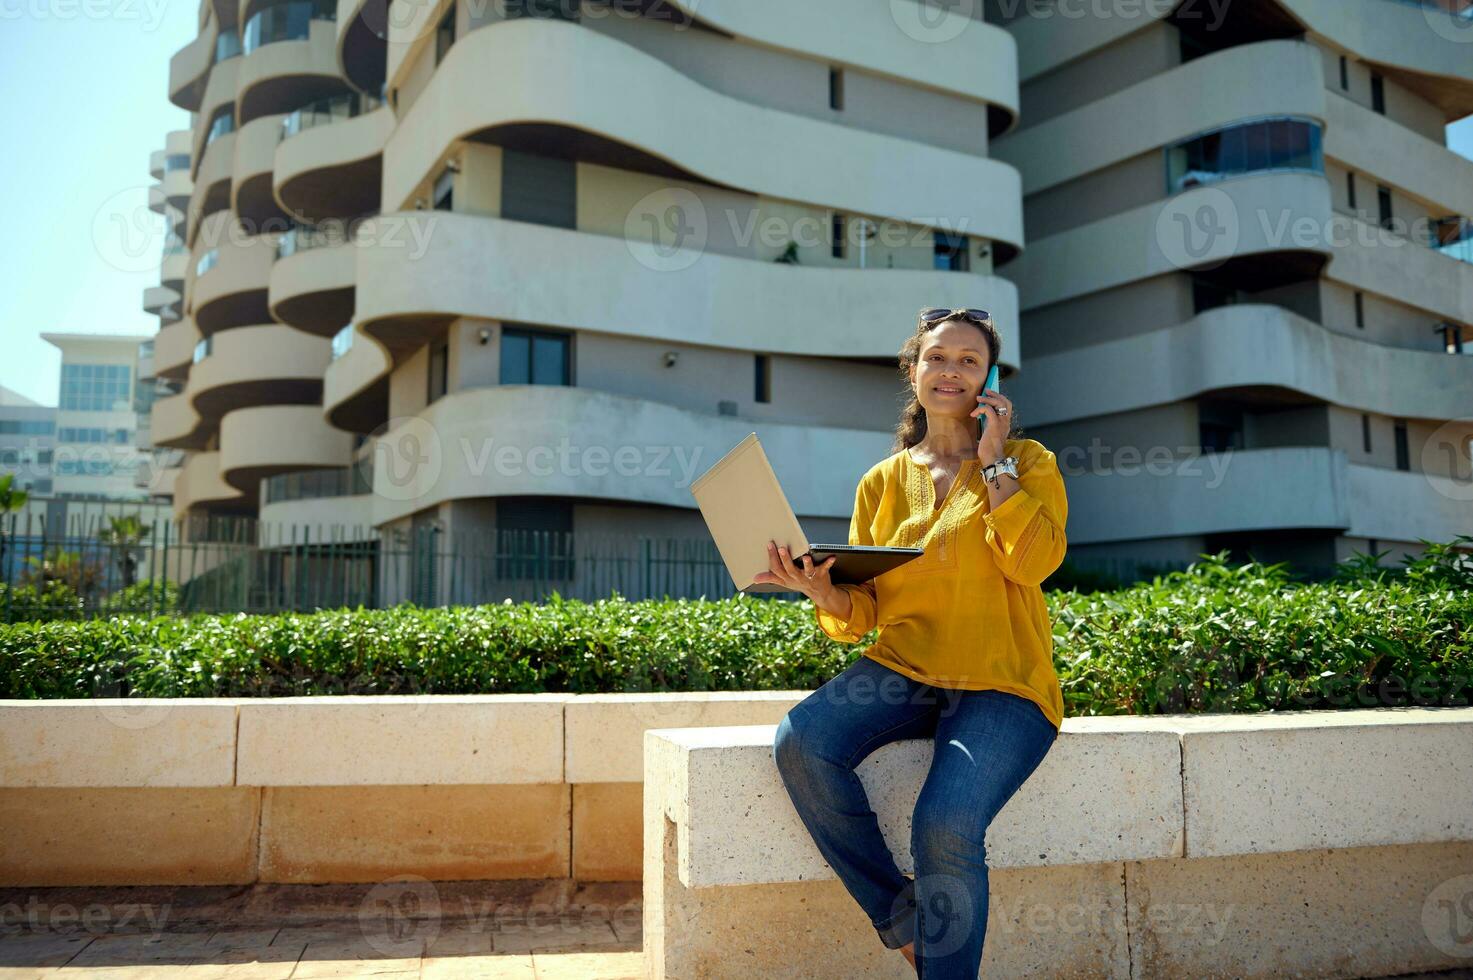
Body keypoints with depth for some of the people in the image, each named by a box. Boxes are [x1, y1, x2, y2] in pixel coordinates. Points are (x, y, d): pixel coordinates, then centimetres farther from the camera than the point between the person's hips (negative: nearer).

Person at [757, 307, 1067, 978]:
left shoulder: (1029, 463, 8)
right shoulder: (882, 482, 14)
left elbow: (1032, 561, -12)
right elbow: (864, 612, 9)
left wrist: (994, 462, -4)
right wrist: (821, 590, -13)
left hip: (1001, 682, -3)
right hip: (901, 670, 3)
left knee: (946, 822, -30)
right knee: (800, 742, -26)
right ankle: (900, 916, -8)